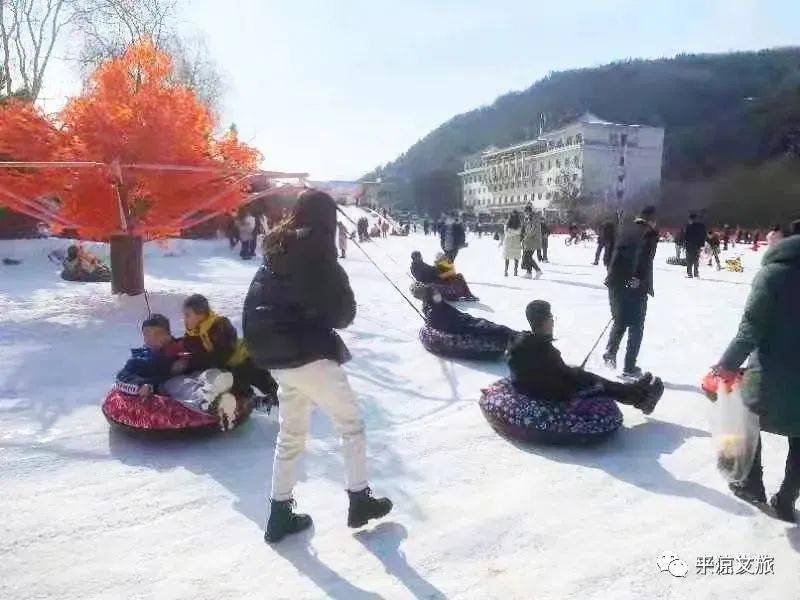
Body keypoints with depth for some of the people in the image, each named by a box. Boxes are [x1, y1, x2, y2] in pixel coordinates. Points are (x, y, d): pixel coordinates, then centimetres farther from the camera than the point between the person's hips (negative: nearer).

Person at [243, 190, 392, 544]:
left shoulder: (276, 254, 11)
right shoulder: (316, 253, -11)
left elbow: (255, 306, 14)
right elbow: (343, 310, -10)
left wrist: (265, 347, 11)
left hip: (277, 358, 8)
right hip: (309, 355, -7)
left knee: (291, 435, 18)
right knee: (351, 425, 10)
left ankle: (280, 515, 23)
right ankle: (359, 501, 20)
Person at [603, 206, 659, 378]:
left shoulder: (625, 230, 13)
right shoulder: (650, 233, -5)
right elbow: (644, 259, -18)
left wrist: (613, 278, 14)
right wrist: (639, 279, -16)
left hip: (616, 284, 6)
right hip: (635, 287, -5)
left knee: (619, 321, 23)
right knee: (636, 327, 6)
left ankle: (610, 353, 8)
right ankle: (629, 367, 6)